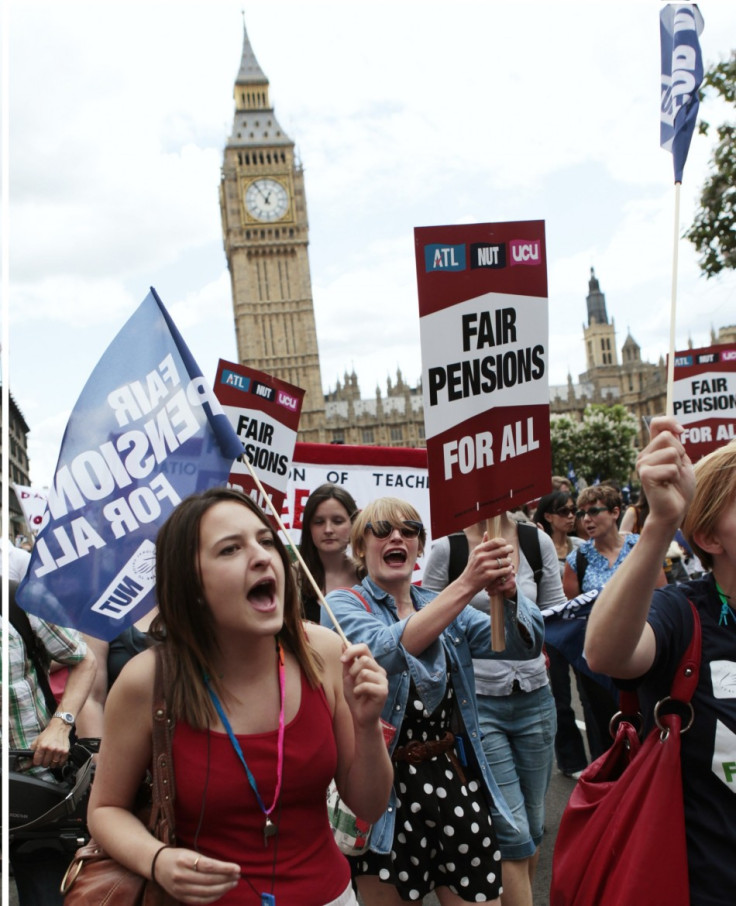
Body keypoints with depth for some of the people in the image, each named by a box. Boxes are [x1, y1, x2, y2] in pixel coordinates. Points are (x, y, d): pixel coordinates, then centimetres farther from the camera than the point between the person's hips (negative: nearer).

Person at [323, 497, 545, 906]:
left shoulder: (446, 607, 7)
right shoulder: (343, 604, -6)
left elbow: (524, 644, -7)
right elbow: (384, 651, -28)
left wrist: (508, 591, -29)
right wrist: (465, 584, -36)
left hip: (454, 781, 4)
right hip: (385, 792, -3)